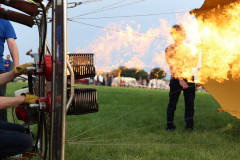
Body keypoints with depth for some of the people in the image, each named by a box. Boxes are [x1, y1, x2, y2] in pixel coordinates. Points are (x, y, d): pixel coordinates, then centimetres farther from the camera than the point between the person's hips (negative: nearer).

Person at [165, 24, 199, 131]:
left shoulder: (186, 48, 16)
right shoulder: (170, 49, -3)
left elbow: (193, 64, 16)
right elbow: (172, 66, -12)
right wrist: (180, 80, -21)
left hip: (189, 79, 5)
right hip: (176, 80, -5)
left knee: (190, 104, 4)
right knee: (172, 103, 1)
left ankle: (189, 126, 10)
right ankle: (170, 125, 11)